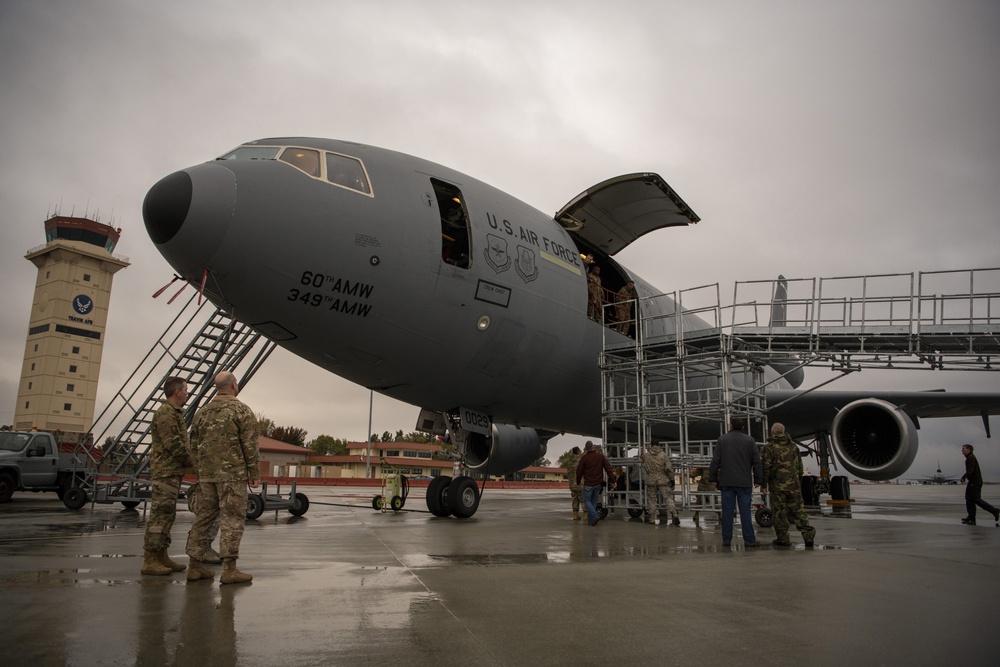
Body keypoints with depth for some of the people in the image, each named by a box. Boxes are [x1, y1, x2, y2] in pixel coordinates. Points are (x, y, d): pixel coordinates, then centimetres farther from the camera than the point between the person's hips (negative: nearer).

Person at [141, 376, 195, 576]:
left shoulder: (174, 413, 20)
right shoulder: (166, 413, -13)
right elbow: (173, 444, -19)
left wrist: (188, 459, 8)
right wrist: (191, 460, -8)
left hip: (172, 473, 11)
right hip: (166, 472, -11)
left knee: (166, 516, 13)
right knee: (160, 516, -8)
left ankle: (161, 557, 18)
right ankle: (149, 561, -5)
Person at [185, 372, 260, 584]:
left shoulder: (203, 412, 12)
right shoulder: (242, 410, -7)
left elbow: (194, 445, 16)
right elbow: (250, 445, -9)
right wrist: (254, 473, -2)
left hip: (206, 474, 6)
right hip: (233, 474, -6)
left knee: (203, 518, 12)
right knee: (232, 519, -3)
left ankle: (195, 566, 16)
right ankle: (229, 569, -4)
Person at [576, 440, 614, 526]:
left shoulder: (584, 458, -8)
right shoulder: (601, 456, 3)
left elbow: (579, 471, -2)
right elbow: (608, 468, 1)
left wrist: (578, 482, 12)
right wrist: (612, 479, 3)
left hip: (588, 484, -5)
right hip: (598, 483, 5)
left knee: (587, 501, 5)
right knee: (594, 501, 14)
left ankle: (595, 515, -15)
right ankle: (590, 521, 14)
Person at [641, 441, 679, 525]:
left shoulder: (645, 456, -2)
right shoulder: (663, 455, -4)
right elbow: (669, 468, -6)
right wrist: (671, 479, 2)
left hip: (651, 481, 1)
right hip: (663, 480, -1)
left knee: (652, 500, 10)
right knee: (668, 498, 3)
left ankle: (654, 518, 11)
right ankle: (674, 514, -12)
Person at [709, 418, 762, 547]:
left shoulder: (722, 440, 4)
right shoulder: (749, 440, 3)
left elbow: (715, 461, 1)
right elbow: (757, 462, 3)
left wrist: (713, 478, 7)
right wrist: (757, 479, 9)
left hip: (727, 482, 0)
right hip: (744, 483, 0)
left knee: (727, 511, 4)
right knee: (745, 511, 3)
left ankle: (726, 539, 6)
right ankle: (749, 540, 4)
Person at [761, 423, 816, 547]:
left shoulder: (770, 447, -7)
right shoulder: (793, 446, 9)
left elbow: (766, 467, -9)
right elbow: (799, 466, 15)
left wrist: (763, 484, -2)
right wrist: (799, 482, 24)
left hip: (777, 485, -4)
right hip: (793, 484, 4)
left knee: (779, 512, 3)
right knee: (798, 510, 9)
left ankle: (783, 539, 7)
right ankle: (808, 534, 1)